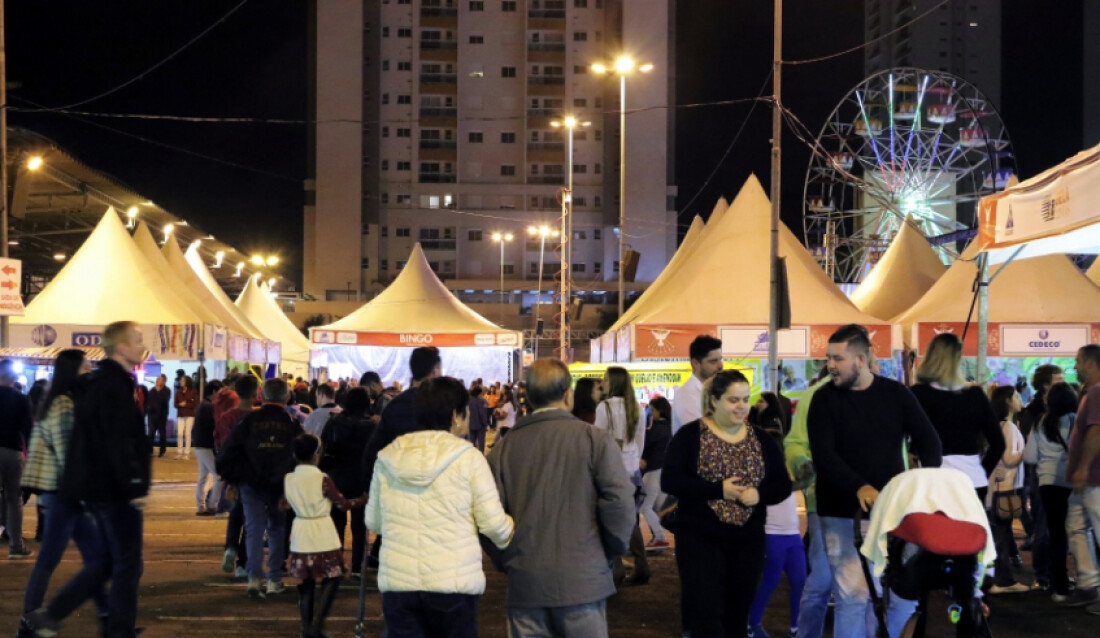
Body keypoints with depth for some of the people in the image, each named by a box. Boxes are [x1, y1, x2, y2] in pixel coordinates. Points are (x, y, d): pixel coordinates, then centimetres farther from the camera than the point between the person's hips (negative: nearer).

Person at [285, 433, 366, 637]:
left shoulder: (288, 479, 0)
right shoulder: (323, 480, -13)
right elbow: (343, 504, -5)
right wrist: (364, 498, 8)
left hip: (301, 537, 5)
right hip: (322, 537, -5)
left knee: (306, 584, 12)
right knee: (331, 581, 7)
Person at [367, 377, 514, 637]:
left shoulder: (388, 457, 5)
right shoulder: (468, 457, -5)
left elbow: (373, 521, 15)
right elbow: (493, 523, -6)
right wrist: (510, 535, 16)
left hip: (397, 582, 3)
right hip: (453, 583, -3)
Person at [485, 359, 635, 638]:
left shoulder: (503, 448, 1)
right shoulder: (595, 440, -5)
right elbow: (621, 505, -12)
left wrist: (505, 561, 11)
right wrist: (612, 551, 5)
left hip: (524, 584, 2)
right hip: (582, 581, -2)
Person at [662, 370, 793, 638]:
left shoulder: (761, 440, 7)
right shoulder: (690, 435, -5)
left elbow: (783, 485, 7)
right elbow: (670, 481, -13)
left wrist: (759, 494, -16)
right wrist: (718, 490, -21)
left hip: (748, 540, 4)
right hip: (699, 539, -4)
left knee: (737, 616, 11)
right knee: (706, 615, -6)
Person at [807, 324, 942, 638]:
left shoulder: (896, 394, 5)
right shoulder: (824, 399, -2)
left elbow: (928, 439, 0)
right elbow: (823, 455, -13)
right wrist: (859, 488, -29)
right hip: (843, 514, -2)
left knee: (907, 594, 1)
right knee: (853, 597, -6)